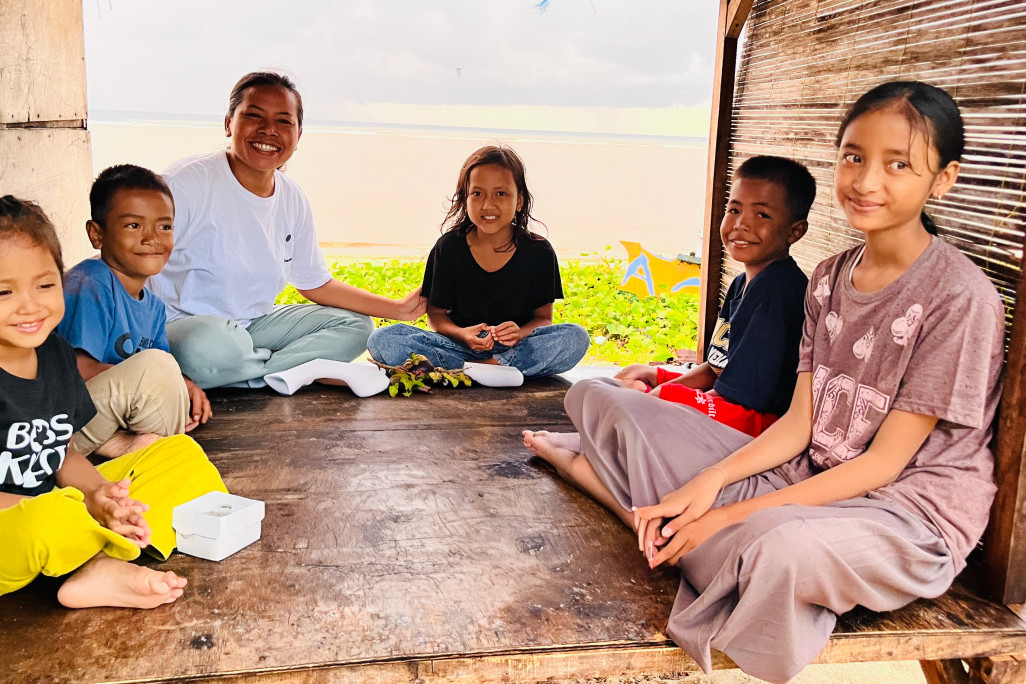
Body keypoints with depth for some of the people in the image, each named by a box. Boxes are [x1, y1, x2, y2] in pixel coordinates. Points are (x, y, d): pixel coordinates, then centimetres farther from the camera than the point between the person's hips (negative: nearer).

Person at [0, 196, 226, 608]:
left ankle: (99, 571, -19)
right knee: (49, 522, -42)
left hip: (64, 502, 8)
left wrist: (98, 492, -9)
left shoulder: (55, 353, 5)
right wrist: (86, 509, -24)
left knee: (183, 454, 4)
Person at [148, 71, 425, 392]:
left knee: (354, 325, 3)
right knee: (211, 345, -41)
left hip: (253, 324, 8)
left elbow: (316, 284, 13)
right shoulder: (188, 183, -16)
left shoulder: (293, 200, 4)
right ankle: (307, 369, -11)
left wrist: (399, 308, 8)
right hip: (180, 326, -7)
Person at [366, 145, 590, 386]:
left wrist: (521, 333, -21)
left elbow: (543, 317, 4)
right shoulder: (448, 247, -1)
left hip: (517, 348, 0)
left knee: (576, 338, -28)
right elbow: (436, 313, 4)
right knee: (382, 340, -23)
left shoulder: (539, 252, -2)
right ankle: (477, 371, -29)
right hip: (458, 346, 0)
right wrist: (461, 334, -19)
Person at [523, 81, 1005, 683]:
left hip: (909, 510, -5)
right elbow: (800, 422, 3)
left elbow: (884, 462, -17)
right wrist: (713, 477, -16)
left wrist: (738, 512, -21)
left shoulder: (962, 297, -16)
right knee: (599, 400, 1)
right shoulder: (829, 278, 6)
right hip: (808, 476, 6)